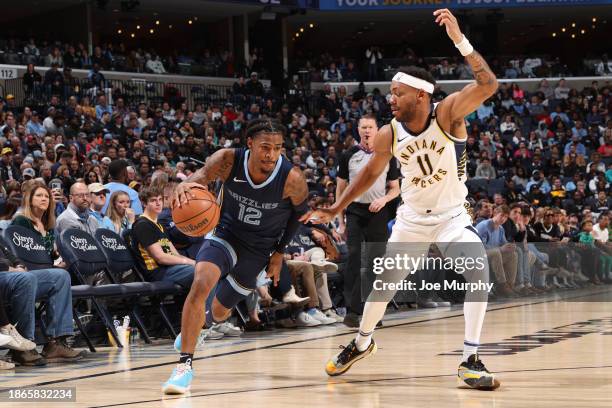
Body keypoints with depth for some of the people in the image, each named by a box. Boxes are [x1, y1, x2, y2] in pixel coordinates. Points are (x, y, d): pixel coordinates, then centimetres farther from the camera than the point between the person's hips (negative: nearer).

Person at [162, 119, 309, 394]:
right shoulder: (228, 161, -25)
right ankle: (185, 364, -23)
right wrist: (182, 187, -53)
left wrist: (280, 252, -1)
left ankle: (203, 321, 56)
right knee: (202, 282, -30)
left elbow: (300, 212, -6)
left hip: (258, 249, 1)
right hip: (227, 235, -1)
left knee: (219, 312, 15)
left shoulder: (292, 180, -25)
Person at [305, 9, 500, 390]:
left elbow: (488, 85, -40)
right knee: (385, 282, 11)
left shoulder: (448, 113, -23)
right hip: (412, 218, 3)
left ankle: (471, 361, -18)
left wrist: (460, 40, -50)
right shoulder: (389, 135, -13)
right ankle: (362, 343, 40)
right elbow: (371, 173, 6)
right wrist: (336, 209, 5)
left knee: (480, 272, -26)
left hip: (452, 215, -3)